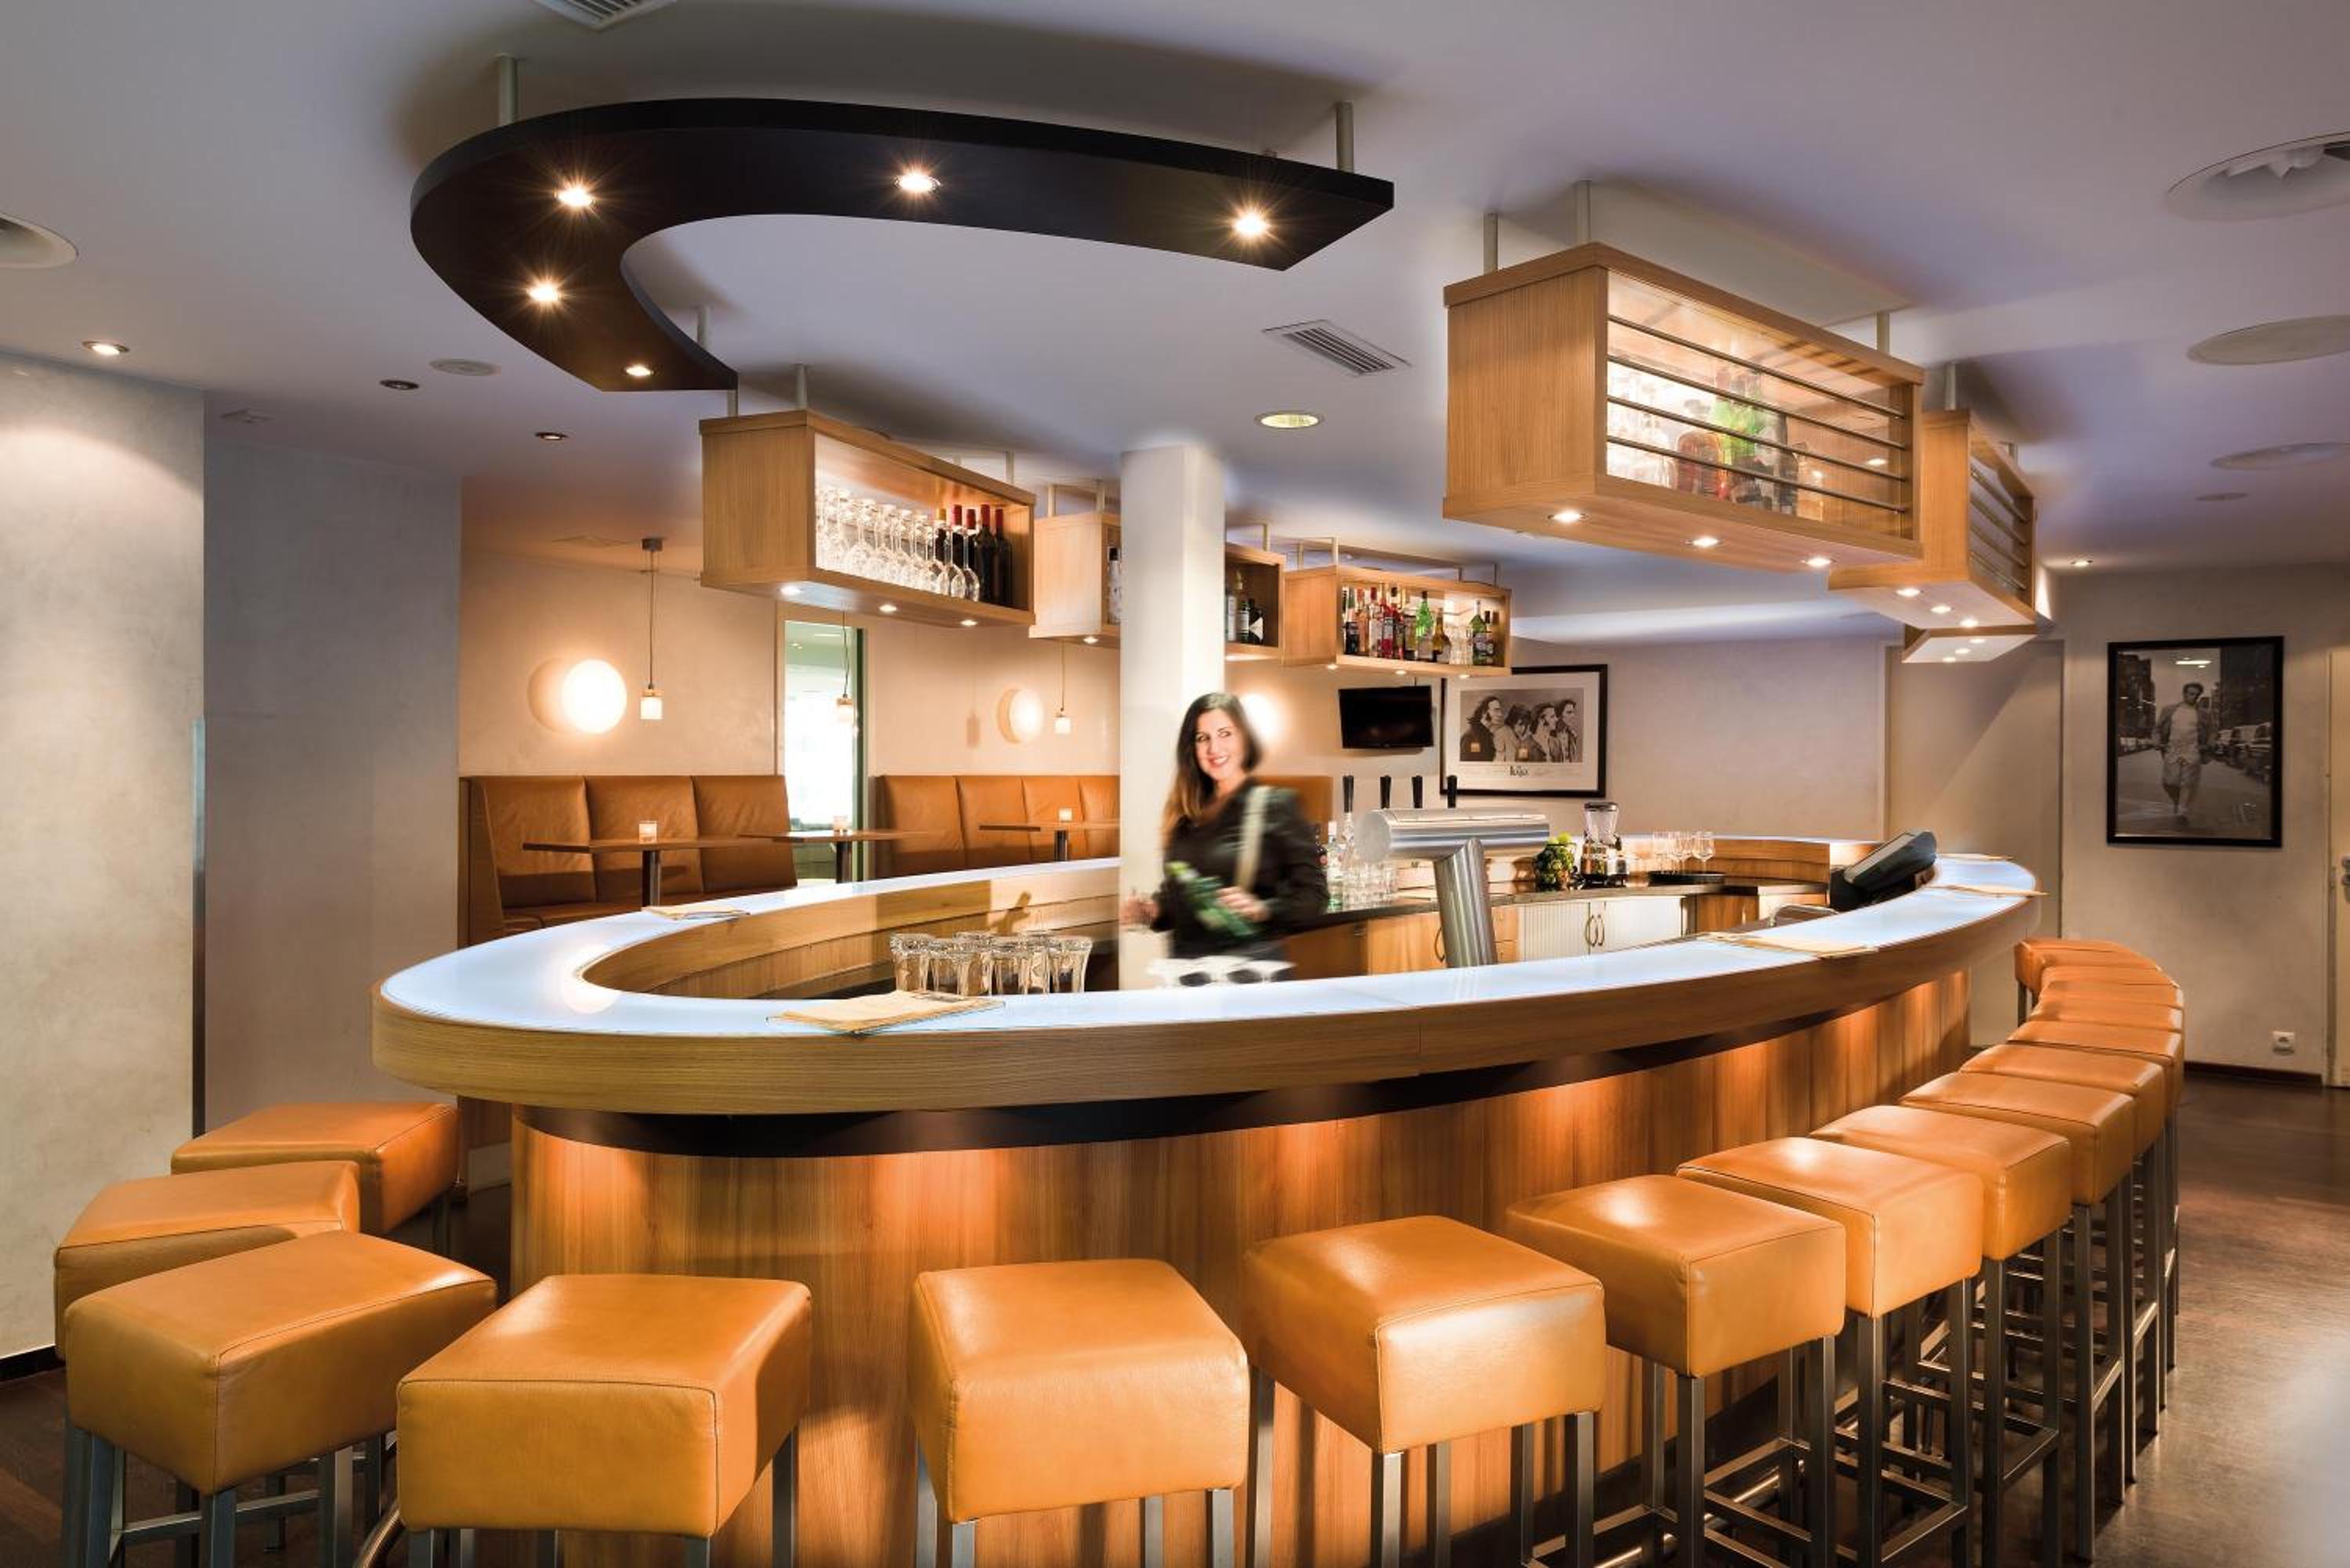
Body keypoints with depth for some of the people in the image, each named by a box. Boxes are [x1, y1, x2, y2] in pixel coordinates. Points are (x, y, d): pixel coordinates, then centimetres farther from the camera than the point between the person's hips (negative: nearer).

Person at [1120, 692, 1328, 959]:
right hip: (1186, 965, 4)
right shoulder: (1185, 815, 9)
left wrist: (1262, 909, -21)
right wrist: (1153, 912, 1)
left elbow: (1314, 894, -8)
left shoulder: (1276, 805, -5)